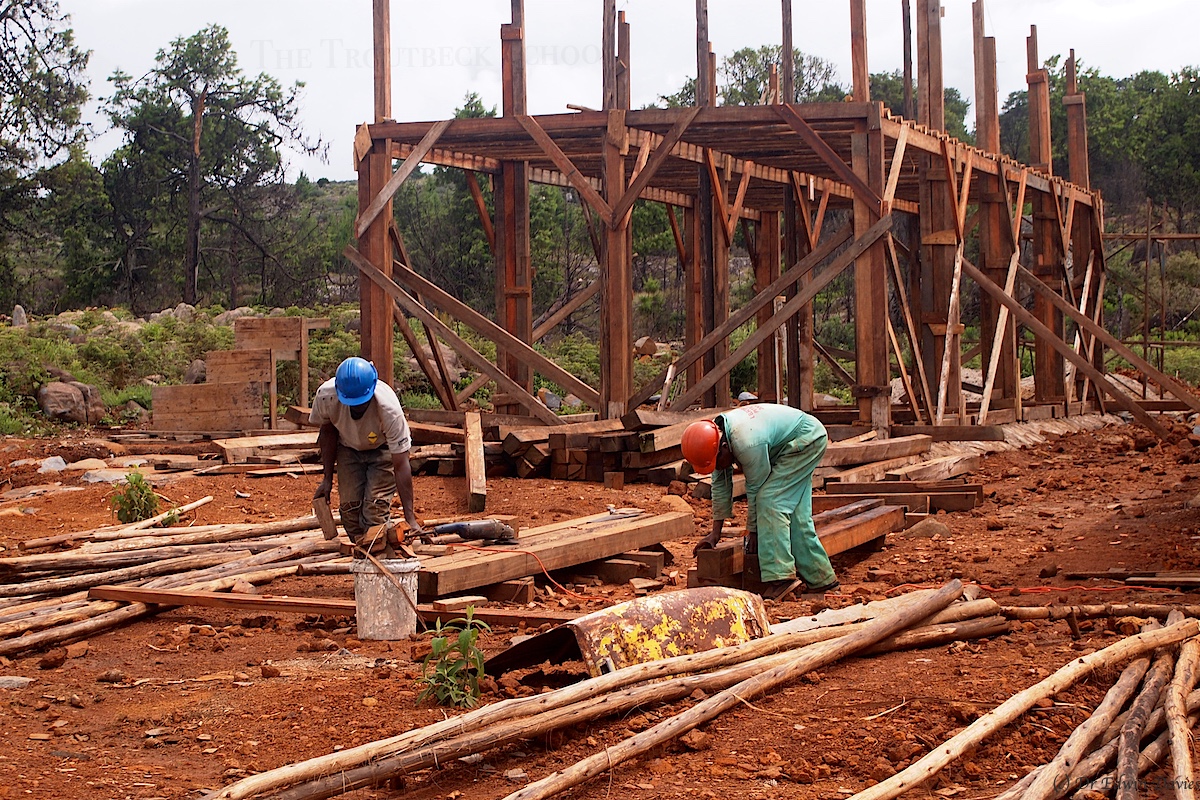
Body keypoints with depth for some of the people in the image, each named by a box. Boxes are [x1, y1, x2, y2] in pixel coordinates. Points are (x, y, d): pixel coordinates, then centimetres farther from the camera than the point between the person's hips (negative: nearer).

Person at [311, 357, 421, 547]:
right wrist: (327, 479, -5)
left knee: (376, 506, -19)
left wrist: (410, 517, -35)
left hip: (383, 449, -3)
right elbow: (328, 431, -8)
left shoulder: (389, 408, -40)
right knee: (349, 504, -8)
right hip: (348, 448, 3)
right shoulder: (326, 396, -33)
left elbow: (401, 465, -35)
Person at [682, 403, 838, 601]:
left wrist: (752, 532, -10)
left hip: (806, 440, -10)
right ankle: (820, 578, 17)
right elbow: (720, 484, 3)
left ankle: (779, 577, -23)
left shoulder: (746, 443, -35)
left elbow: (756, 490, -22)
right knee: (794, 512, 9)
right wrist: (715, 532, 4)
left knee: (771, 500, -19)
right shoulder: (714, 436, -7)